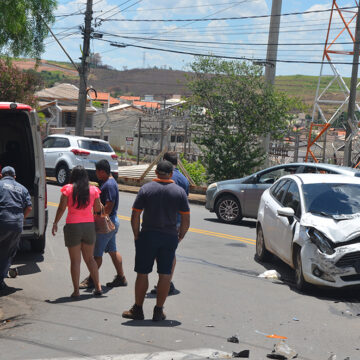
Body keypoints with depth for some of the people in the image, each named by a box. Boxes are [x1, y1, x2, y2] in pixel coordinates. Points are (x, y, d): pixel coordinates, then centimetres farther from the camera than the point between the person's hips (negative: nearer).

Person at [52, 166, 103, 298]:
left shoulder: (68, 189, -6)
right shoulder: (93, 190, 1)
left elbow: (61, 208, -7)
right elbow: (98, 209, 6)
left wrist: (55, 223, 5)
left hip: (73, 226, -3)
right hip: (89, 225, 3)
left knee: (75, 260, 4)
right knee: (90, 258, 16)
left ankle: (76, 291, 4)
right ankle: (98, 287, 12)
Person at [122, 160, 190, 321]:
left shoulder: (145, 189, -3)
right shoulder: (180, 191, 1)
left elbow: (135, 216, -6)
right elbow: (186, 220, 0)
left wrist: (137, 235, 5)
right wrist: (180, 236, 12)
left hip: (148, 235, -1)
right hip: (170, 237, 1)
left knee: (142, 273, 7)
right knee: (165, 274, 7)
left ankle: (138, 309, 13)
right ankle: (159, 311, 11)